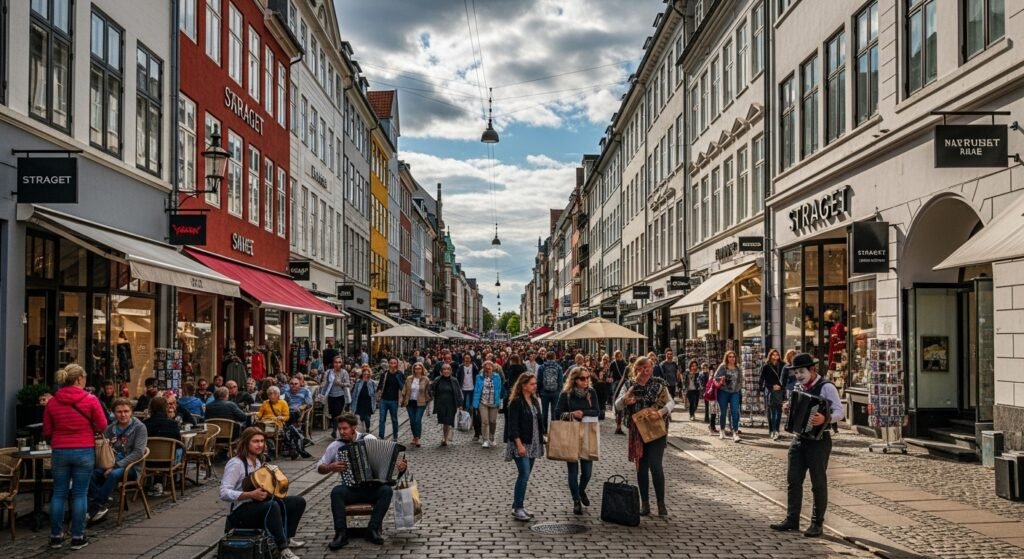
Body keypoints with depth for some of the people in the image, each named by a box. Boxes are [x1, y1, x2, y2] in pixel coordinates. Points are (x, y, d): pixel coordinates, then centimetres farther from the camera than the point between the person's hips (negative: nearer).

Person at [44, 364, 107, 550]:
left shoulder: (52, 402, 0)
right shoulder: (91, 400, -8)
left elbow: (47, 432, 5)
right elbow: (102, 426, -3)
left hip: (59, 452, 2)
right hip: (84, 451, -2)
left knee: (59, 494, 11)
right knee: (80, 494, 3)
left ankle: (56, 536, 15)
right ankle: (78, 537, 7)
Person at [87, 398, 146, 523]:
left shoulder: (139, 428, -4)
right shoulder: (110, 429, 11)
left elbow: (138, 453, -12)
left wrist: (116, 466, -20)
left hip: (131, 467, -4)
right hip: (111, 465, 4)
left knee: (114, 474, -36)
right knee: (90, 473, -25)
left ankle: (95, 508, -22)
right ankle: (100, 506, -19)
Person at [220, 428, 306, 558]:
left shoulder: (258, 462, 9)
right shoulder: (236, 463, -17)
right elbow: (224, 493, -26)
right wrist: (251, 495, -36)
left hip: (258, 506, 9)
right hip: (240, 511, -9)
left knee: (298, 502, -1)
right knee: (272, 506, -37)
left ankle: (287, 538, 7)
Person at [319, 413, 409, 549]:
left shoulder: (369, 439, 0)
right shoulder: (335, 446, 3)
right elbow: (320, 467, 12)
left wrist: (400, 466, -18)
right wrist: (331, 467, -10)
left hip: (372, 487, 0)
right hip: (350, 489, 0)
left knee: (386, 490, -30)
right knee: (336, 491, -32)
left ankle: (373, 530, -22)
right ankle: (341, 534, -27)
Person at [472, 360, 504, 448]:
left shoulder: (496, 377, -1)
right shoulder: (480, 377, -1)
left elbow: (499, 390, 0)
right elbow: (476, 390, 0)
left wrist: (498, 402, -4)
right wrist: (475, 404, -3)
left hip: (493, 403, 1)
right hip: (483, 402, -1)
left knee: (493, 421, 10)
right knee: (484, 421, -9)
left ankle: (491, 439, 28)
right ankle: (485, 440, -5)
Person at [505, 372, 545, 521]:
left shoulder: (535, 401, 12)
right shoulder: (516, 402, -12)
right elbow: (513, 425, -15)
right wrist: (519, 445, -20)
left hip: (533, 444, 7)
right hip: (520, 444, -7)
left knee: (525, 476, 10)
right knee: (524, 475, -12)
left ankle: (518, 505, 18)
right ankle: (517, 509, -6)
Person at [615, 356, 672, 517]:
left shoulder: (658, 384, -1)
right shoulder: (629, 386, 4)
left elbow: (671, 402, -5)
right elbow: (617, 405, -2)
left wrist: (660, 413, -23)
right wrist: (625, 399, -24)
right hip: (637, 432, 2)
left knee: (655, 466, -10)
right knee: (641, 467, 8)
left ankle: (661, 503, 2)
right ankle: (645, 503, 18)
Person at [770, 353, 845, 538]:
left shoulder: (826, 387, -12)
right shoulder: (798, 387, 10)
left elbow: (839, 412, -19)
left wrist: (825, 419, -37)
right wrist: (787, 409, 2)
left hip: (819, 440, -7)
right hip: (799, 439, 7)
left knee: (819, 483, 4)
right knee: (793, 480, 8)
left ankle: (817, 524, 14)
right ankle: (792, 519, 17)